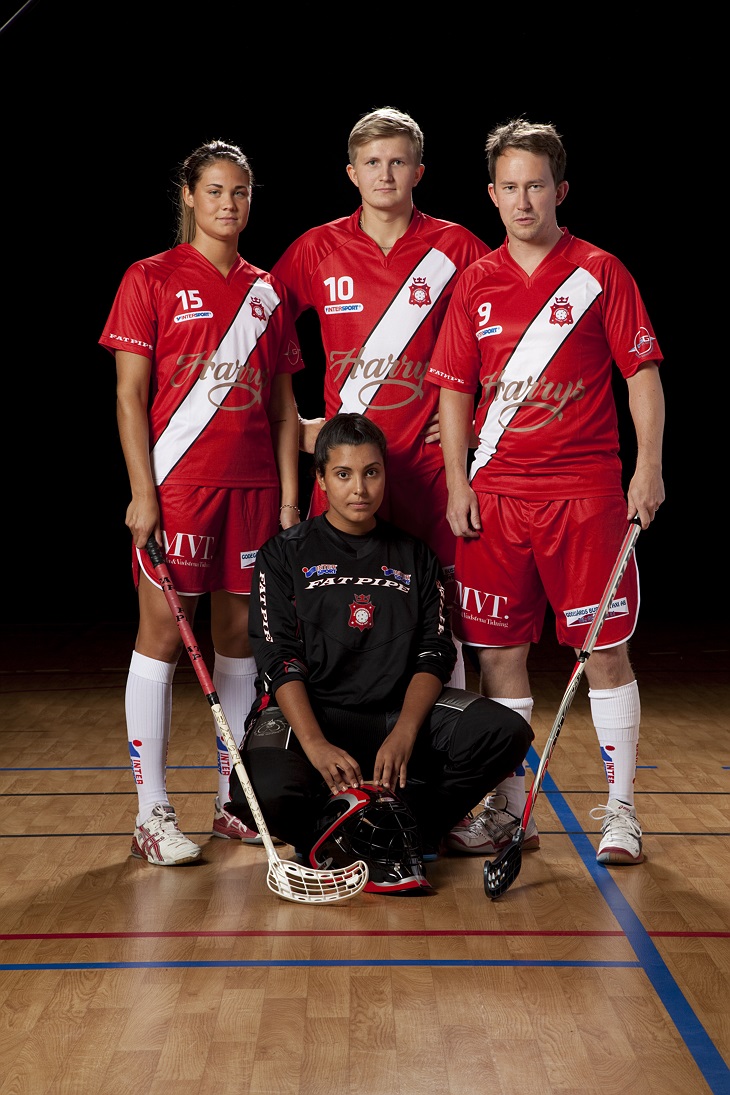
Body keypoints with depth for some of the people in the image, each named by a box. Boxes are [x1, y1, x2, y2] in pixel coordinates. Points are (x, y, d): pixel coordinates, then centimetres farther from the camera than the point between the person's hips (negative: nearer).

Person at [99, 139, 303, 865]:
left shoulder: (267, 290, 12)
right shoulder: (151, 279, 0)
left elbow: (283, 404, 13)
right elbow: (130, 395, -4)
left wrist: (289, 496, 7)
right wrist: (142, 492, -11)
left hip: (252, 486, 5)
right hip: (175, 482, -4)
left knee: (239, 634, 9)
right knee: (161, 633, -3)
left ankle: (232, 802, 20)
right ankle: (151, 812, 5)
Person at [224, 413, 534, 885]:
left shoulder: (415, 556, 14)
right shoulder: (285, 554, 5)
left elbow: (435, 653, 4)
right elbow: (279, 660, -6)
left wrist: (404, 734, -15)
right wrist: (316, 745, -22)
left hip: (397, 712, 3)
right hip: (306, 713, -3)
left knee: (507, 733, -21)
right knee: (264, 792, -35)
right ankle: (328, 835, -1)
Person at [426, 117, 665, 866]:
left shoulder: (599, 272, 2)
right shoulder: (475, 284, 10)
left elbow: (642, 371, 0)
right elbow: (454, 390, 11)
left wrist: (649, 466, -10)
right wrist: (458, 484, 3)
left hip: (586, 491, -3)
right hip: (495, 494, 3)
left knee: (604, 649, 0)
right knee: (498, 649, 6)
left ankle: (620, 810, 12)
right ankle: (507, 810, 18)